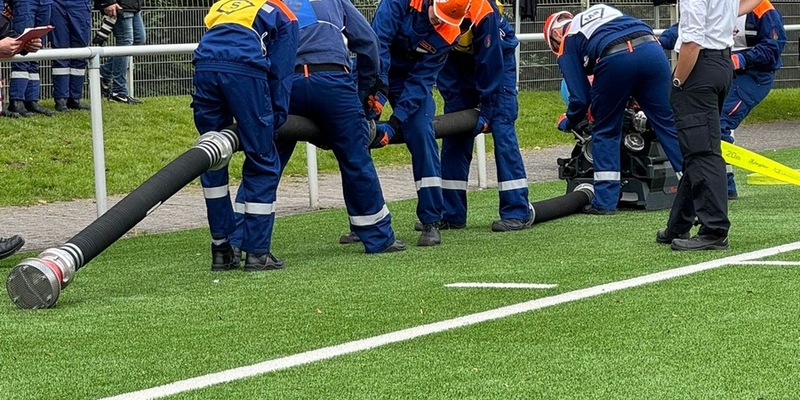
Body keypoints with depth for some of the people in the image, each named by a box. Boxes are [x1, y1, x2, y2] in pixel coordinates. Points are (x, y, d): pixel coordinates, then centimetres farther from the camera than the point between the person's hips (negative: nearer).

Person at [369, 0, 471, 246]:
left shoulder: (448, 34, -19)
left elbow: (420, 81, -21)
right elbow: (378, 40, -33)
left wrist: (395, 122, -30)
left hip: (412, 76, 1)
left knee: (421, 135, -16)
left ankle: (431, 222, -10)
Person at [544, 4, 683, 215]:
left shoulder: (567, 43, 24)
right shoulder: (603, 10, 39)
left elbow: (580, 97, 19)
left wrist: (569, 122, 40)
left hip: (615, 60, -4)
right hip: (652, 50, 4)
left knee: (605, 130, 15)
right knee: (667, 123, 9)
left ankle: (605, 201, 13)